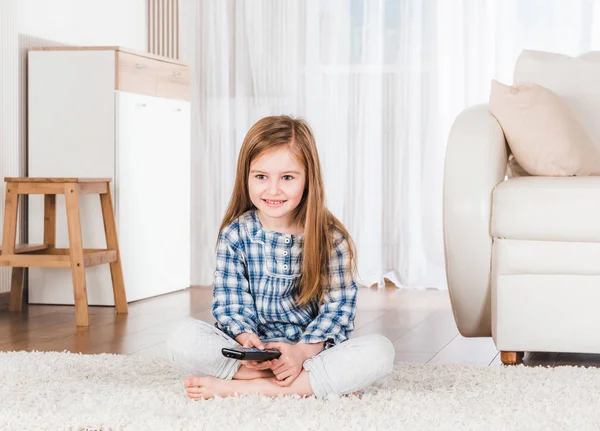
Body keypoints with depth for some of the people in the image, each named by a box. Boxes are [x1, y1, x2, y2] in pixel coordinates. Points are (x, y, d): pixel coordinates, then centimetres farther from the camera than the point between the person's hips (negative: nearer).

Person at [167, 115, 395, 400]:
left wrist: (303, 350, -24)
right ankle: (322, 380, -25)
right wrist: (246, 340, -23)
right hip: (253, 351, 1)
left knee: (379, 352, -28)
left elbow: (337, 308, -8)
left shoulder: (331, 239, -3)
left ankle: (245, 387, -28)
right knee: (183, 339, -26)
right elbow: (229, 303, -2)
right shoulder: (235, 235, 0)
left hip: (313, 349, -1)